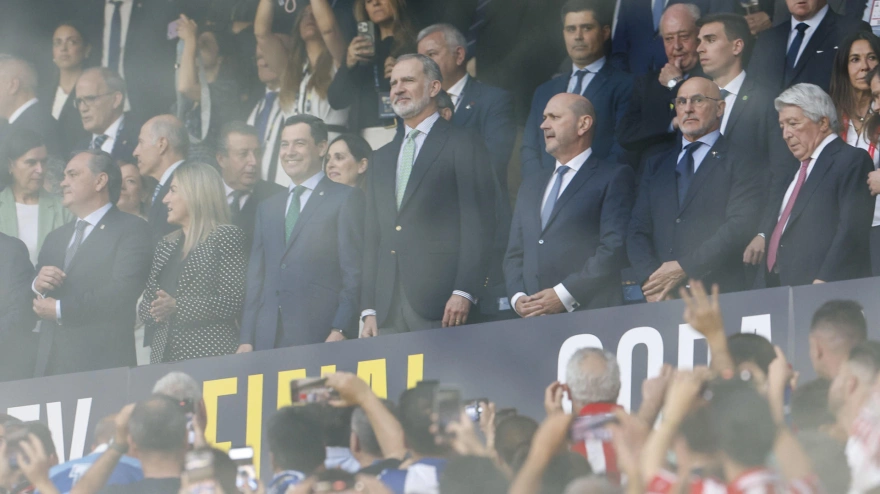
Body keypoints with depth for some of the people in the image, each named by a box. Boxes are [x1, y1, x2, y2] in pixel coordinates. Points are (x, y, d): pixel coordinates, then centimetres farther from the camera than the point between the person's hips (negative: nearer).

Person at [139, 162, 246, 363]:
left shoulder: (226, 236, -1)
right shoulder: (167, 244, 20)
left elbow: (233, 300, -11)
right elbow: (147, 301, 18)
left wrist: (177, 307, -16)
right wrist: (155, 311, -5)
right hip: (163, 353, 6)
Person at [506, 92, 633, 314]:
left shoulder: (614, 178, 4)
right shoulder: (531, 186, 25)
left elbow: (615, 247, -8)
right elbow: (515, 254, 21)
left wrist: (564, 295, -14)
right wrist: (517, 297, 1)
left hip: (587, 314, -5)